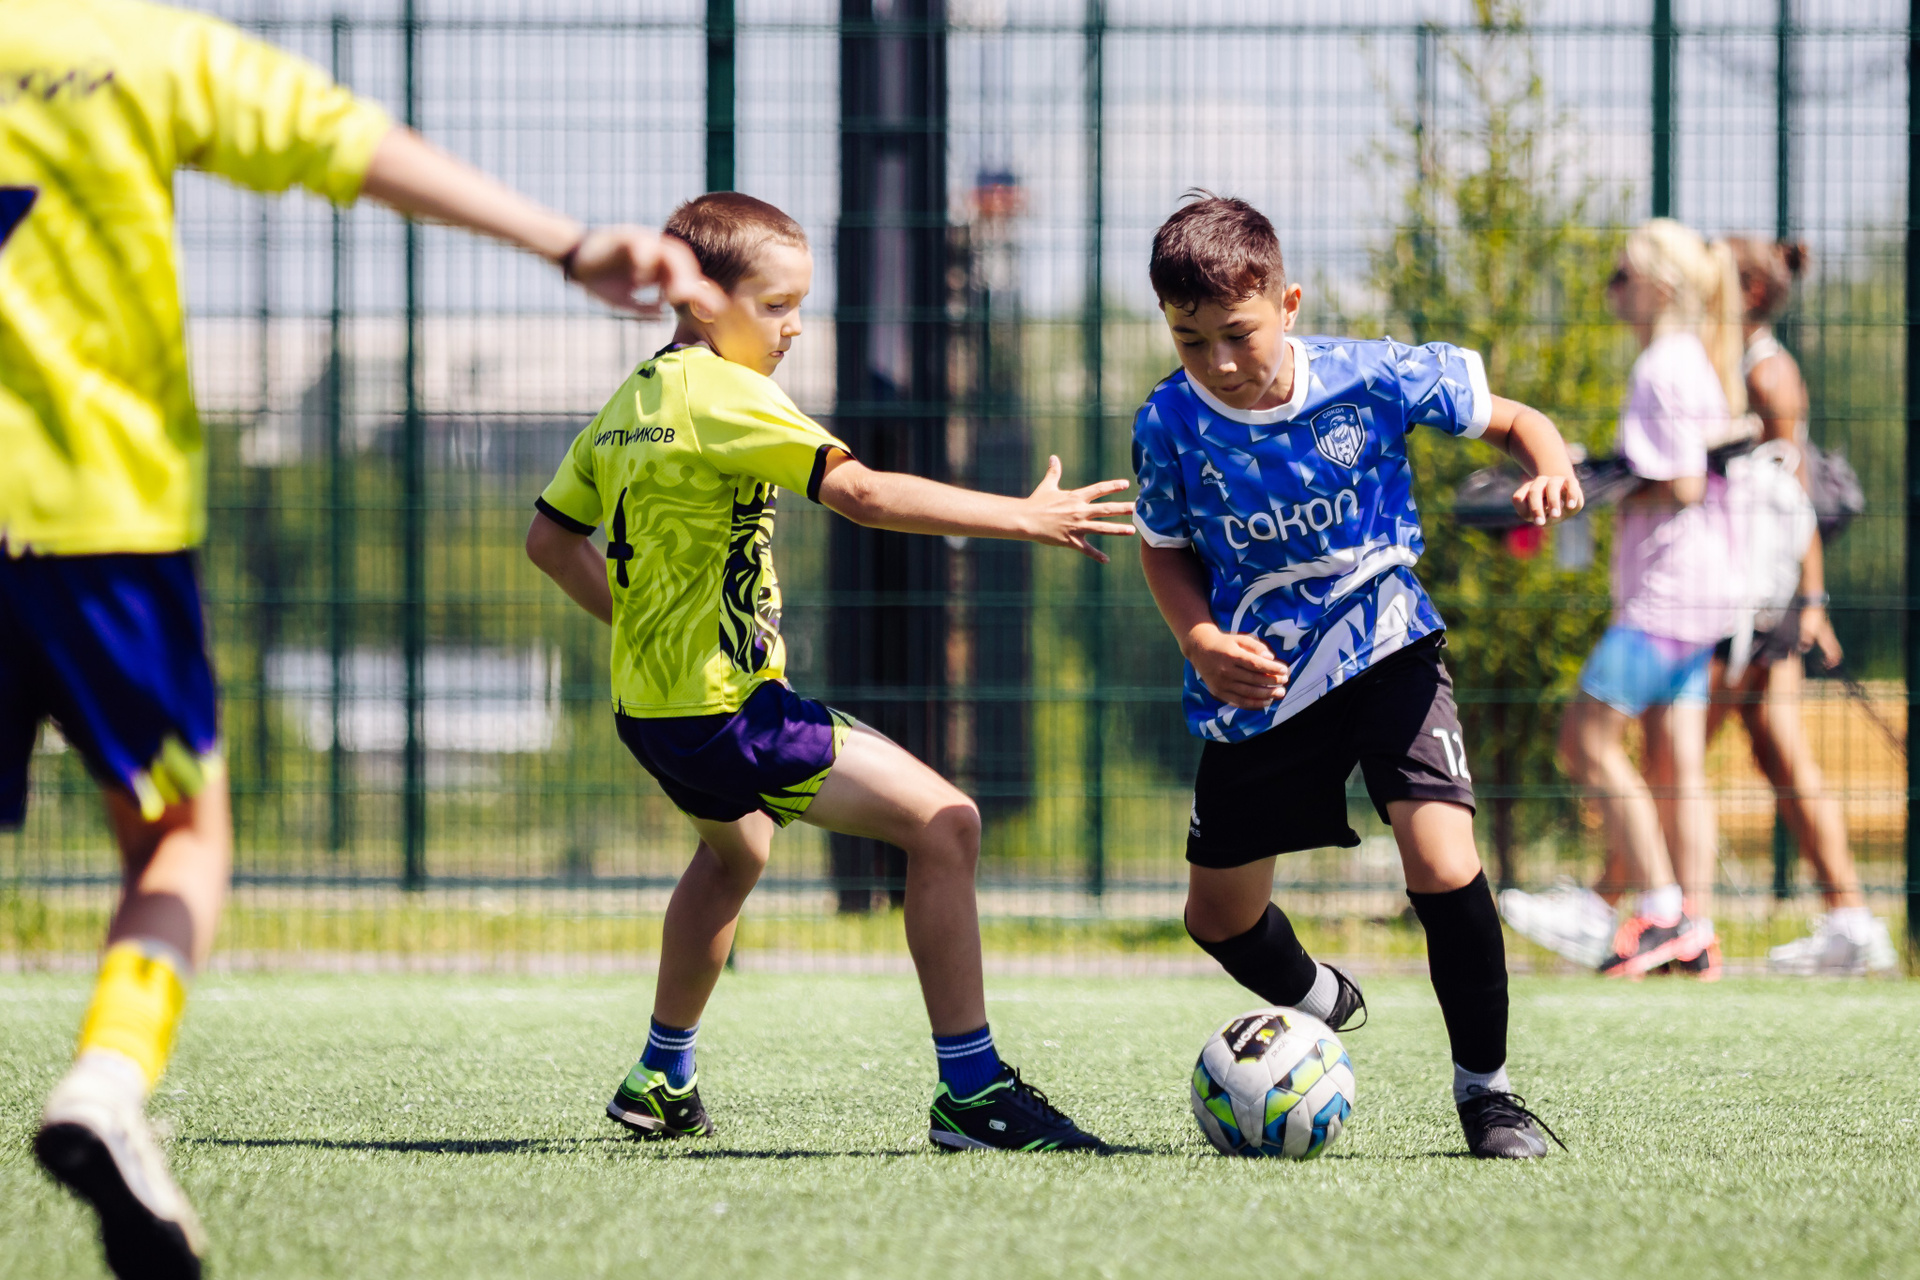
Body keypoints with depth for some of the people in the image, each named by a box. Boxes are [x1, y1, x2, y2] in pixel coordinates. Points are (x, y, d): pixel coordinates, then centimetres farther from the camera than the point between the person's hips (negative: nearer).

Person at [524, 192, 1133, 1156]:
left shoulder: (629, 402, 12)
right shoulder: (721, 393, -16)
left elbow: (551, 539, 22)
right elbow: (862, 494, -25)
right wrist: (1025, 517, -23)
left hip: (650, 705, 10)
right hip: (724, 706, -10)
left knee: (734, 849, 38)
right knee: (943, 822, -14)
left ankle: (661, 1080, 48)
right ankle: (970, 1091, -17)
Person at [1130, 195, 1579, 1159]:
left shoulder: (1371, 380, -17)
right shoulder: (1170, 427, -13)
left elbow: (1510, 419, -3)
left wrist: (1550, 468, -26)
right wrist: (1200, 642, -15)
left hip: (1384, 652, -3)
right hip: (1255, 680, 3)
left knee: (1442, 866, -22)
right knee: (1219, 917, 11)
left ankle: (1486, 1088, -2)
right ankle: (1319, 1004, 47)